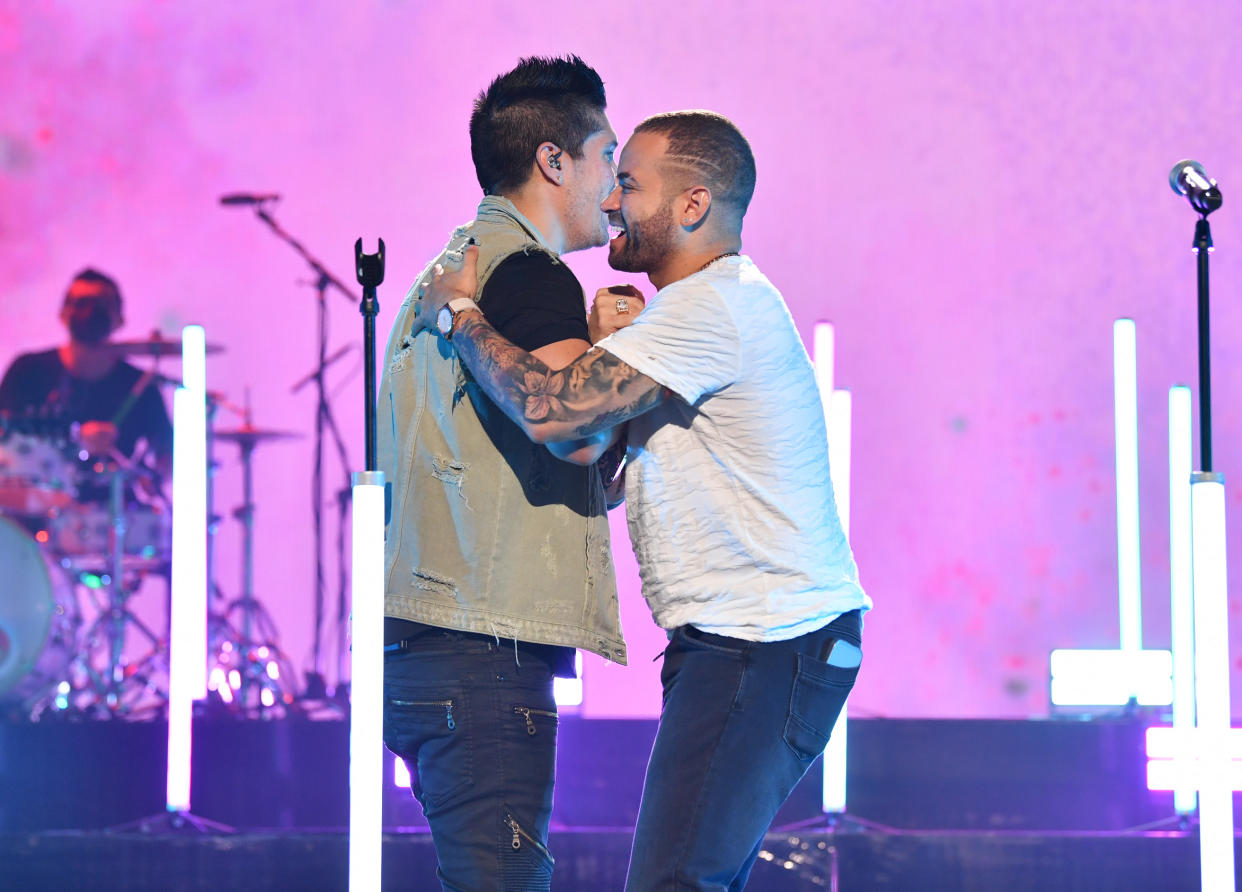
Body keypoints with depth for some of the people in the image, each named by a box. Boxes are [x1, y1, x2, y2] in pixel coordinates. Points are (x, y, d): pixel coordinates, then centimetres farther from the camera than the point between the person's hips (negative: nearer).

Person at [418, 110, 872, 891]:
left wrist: (460, 311, -8)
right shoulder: (716, 304, 21)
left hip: (767, 645, -11)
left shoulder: (716, 306, -15)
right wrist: (607, 344, 4)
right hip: (740, 640, 11)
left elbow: (551, 409, -23)